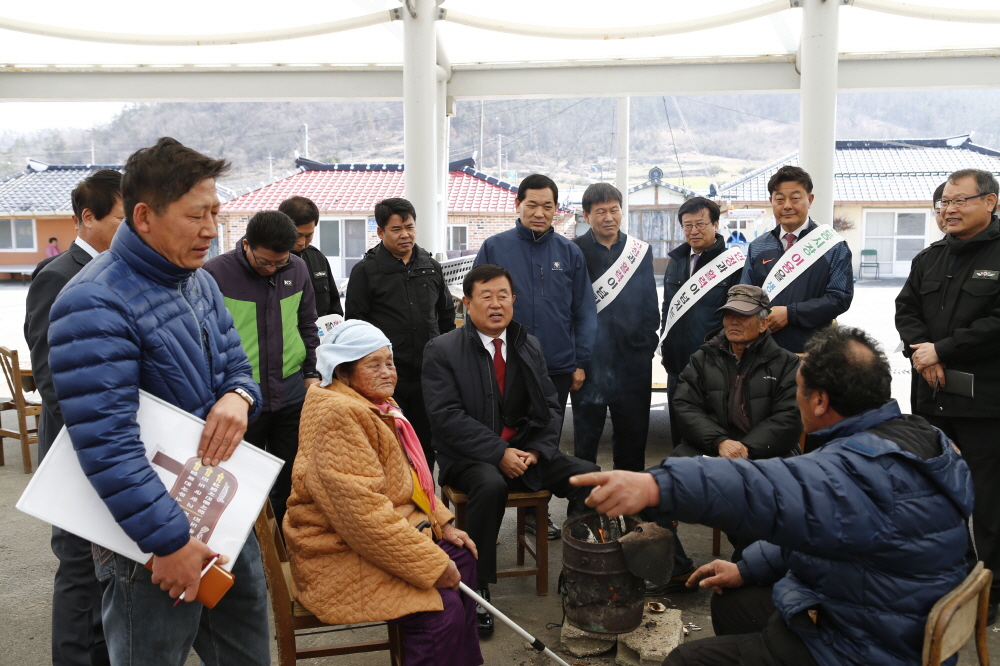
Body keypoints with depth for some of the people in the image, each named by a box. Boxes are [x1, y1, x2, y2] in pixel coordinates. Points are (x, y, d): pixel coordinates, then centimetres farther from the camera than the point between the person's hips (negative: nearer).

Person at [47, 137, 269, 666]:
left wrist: (237, 397, -11)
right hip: (149, 540, -8)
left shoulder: (200, 283, 6)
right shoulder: (96, 304, -22)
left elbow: (235, 365, 14)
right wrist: (168, 541, -25)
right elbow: (105, 443, -27)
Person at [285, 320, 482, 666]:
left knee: (462, 558, 12)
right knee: (444, 609, -20)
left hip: (389, 530, 10)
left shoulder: (377, 405, 9)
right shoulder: (339, 414, -24)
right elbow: (363, 512, -29)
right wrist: (433, 564, -24)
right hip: (341, 553, -10)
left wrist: (443, 524, 6)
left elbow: (410, 478, 19)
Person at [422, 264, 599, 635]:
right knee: (490, 486, -37)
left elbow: (549, 406, 11)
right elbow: (446, 415, -13)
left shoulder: (529, 347, 12)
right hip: (470, 456, -4)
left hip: (525, 451, 5)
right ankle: (477, 589, -21)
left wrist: (537, 451, -8)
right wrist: (499, 453, -21)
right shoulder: (442, 350, -4)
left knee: (587, 474, -18)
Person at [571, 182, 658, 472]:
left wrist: (646, 345, 2)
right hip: (589, 359, -2)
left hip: (632, 359, 3)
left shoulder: (640, 252, 9)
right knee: (586, 434, 9)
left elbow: (651, 306, 11)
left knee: (633, 434, 10)